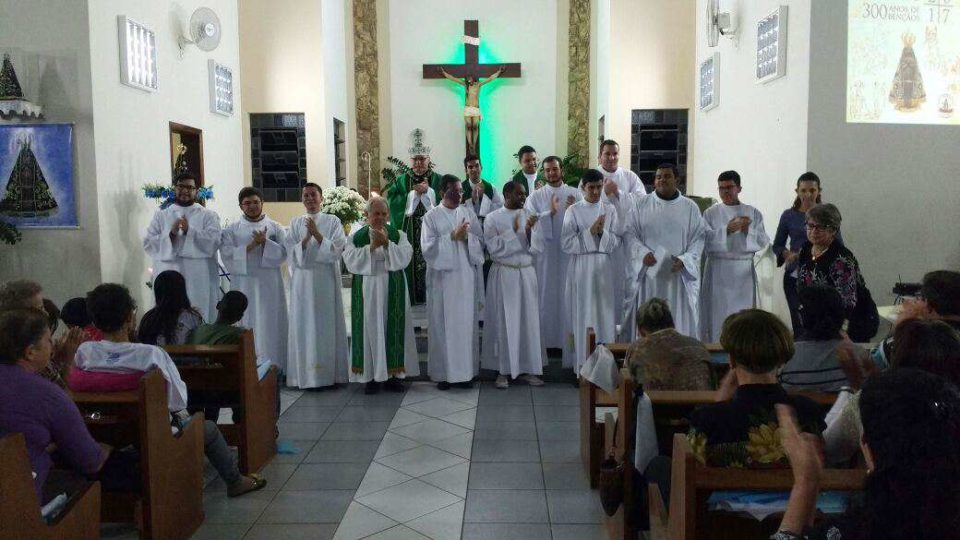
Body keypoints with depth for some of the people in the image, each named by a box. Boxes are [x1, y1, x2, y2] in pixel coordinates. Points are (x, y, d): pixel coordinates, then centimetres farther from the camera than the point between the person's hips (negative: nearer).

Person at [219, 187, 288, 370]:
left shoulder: (276, 228, 9)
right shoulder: (231, 230, 8)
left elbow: (283, 253, -3)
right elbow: (227, 255, -6)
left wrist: (265, 242, -17)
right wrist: (251, 246, -15)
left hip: (269, 285, 0)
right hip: (242, 284, 0)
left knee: (270, 325, -1)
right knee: (245, 326, -1)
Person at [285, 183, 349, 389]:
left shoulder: (332, 221, 3)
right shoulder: (296, 223, 9)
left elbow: (337, 250, -6)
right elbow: (291, 254, 1)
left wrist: (317, 234, -16)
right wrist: (306, 238, -13)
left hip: (326, 279, -2)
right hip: (303, 280, 2)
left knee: (328, 323, 0)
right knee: (304, 325, 0)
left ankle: (331, 373, 7)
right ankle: (307, 374, 6)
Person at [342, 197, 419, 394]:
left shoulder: (398, 235, 5)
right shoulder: (355, 237, 4)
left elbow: (404, 257, -9)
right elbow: (351, 261, -9)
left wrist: (387, 243, -22)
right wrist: (371, 246, -18)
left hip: (392, 291, 1)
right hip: (366, 290, -1)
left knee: (393, 330, 3)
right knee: (370, 330, 1)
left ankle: (393, 373, 12)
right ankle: (371, 375, 9)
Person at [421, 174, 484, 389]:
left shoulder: (468, 212, 8)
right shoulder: (431, 216, 0)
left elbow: (481, 240, 6)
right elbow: (427, 246, -9)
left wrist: (466, 236, -13)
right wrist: (452, 237, -15)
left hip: (466, 275, 3)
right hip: (442, 276, -2)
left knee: (466, 322, 5)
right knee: (443, 324, 2)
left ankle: (466, 371, 13)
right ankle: (443, 372, 10)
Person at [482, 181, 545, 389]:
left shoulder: (528, 215, 8)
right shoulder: (492, 218, -3)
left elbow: (534, 246, 3)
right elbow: (493, 248, -12)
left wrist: (528, 230, -14)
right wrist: (513, 230, -15)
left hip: (526, 273, 4)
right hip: (504, 274, -4)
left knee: (529, 320, 5)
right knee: (504, 321, 0)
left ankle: (529, 368, 13)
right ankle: (503, 370, 9)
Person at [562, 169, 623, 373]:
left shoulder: (610, 210, 7)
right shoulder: (573, 211, 0)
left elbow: (617, 242, 4)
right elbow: (566, 244, -7)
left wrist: (602, 232, -13)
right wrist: (590, 232, -15)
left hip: (604, 268, 2)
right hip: (581, 268, -2)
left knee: (605, 313, 3)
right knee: (583, 314, 0)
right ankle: (583, 366, 6)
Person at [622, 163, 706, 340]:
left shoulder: (690, 208, 7)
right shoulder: (640, 204, 7)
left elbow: (699, 237, 4)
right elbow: (631, 233, 3)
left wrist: (684, 260, -12)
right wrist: (643, 253, -15)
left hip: (678, 274, 1)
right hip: (647, 272, 0)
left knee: (680, 321, 1)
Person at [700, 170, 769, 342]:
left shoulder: (753, 213, 10)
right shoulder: (711, 213, 7)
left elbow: (764, 242, 4)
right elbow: (705, 240, -6)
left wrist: (748, 230, -10)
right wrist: (727, 229, -16)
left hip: (744, 272, 1)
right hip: (718, 270, -1)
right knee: (717, 312, -2)